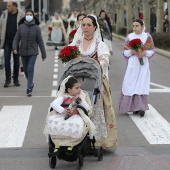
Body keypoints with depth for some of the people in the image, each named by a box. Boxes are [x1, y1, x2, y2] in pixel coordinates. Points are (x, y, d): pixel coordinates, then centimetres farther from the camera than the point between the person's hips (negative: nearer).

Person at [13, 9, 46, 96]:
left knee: (30, 69, -13)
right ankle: (31, 83, 37)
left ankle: (29, 89, -11)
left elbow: (40, 41, -2)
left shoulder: (36, 28, -6)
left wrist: (43, 54, 0)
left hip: (33, 52, -3)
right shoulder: (21, 27, -1)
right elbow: (16, 38, 3)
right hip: (23, 52, 3)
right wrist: (15, 48, -14)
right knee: (26, 69, 13)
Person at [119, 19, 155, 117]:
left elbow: (152, 50, 4)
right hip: (132, 64, 1)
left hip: (144, 64, -1)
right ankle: (135, 107, 6)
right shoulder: (129, 37, 5)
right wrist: (132, 51, -15)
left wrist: (144, 53, -15)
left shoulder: (147, 36, 3)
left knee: (142, 85, -7)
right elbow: (125, 52, 4)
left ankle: (141, 107, -8)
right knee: (131, 85, -2)